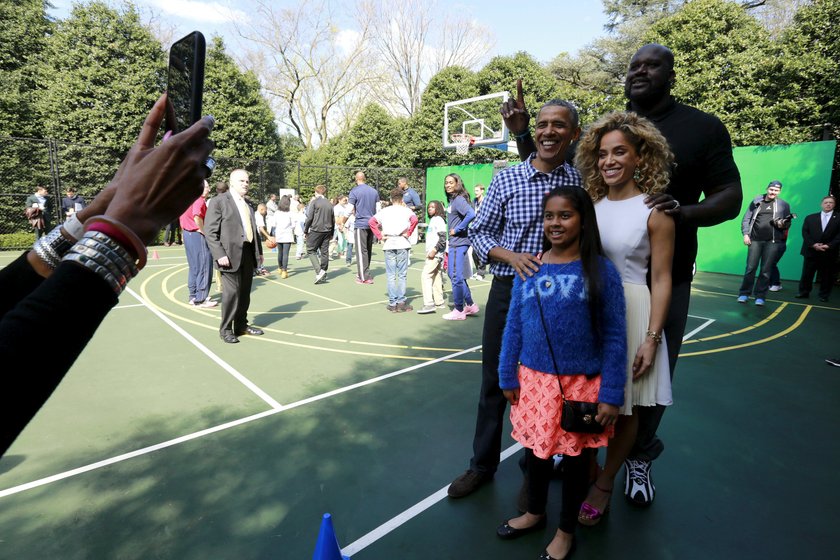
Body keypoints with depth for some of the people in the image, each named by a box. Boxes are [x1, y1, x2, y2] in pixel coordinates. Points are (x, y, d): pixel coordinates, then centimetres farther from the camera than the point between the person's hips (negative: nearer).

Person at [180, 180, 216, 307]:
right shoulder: (200, 201, -14)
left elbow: (182, 216, 22)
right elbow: (197, 216, -31)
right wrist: (203, 231, -19)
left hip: (187, 234, 10)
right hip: (197, 235, -10)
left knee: (194, 267, 16)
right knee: (204, 266, -4)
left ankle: (193, 296, 23)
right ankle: (201, 299, -1)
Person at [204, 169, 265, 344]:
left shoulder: (248, 204, 16)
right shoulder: (219, 201, -4)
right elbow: (210, 231, -9)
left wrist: (259, 251, 15)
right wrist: (219, 255, -17)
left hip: (248, 254, 6)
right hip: (230, 254, -6)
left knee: (245, 292, 12)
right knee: (232, 292, -5)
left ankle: (241, 325, 25)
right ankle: (226, 329, 10)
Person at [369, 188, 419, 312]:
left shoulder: (384, 211, 9)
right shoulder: (406, 210, 2)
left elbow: (371, 222, -1)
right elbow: (414, 219, -17)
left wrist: (380, 236, 1)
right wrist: (408, 233, -7)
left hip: (388, 245, 2)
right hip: (402, 244, -1)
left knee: (391, 275, 6)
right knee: (402, 275, 4)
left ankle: (392, 304, 7)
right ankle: (401, 303, 4)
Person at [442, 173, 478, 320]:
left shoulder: (459, 199, -14)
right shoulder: (452, 200, 14)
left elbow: (471, 214, -29)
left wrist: (457, 230, -21)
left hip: (458, 243, -10)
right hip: (454, 242, 10)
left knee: (456, 276, -2)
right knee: (455, 275, 16)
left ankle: (459, 311, 9)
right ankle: (470, 305, 25)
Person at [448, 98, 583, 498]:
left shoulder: (580, 182, -1)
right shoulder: (506, 179, -2)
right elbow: (479, 231, 1)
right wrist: (511, 256, -16)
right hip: (508, 291, 0)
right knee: (495, 380, 10)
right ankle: (482, 465, 29)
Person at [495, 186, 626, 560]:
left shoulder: (601, 271, -10)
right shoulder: (528, 269, -2)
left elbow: (614, 338, -8)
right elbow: (514, 326, 3)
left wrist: (611, 395, -10)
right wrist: (507, 377, 3)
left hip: (581, 383, -2)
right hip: (534, 379, 3)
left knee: (576, 456, 15)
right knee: (535, 448, 19)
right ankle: (535, 512, 46)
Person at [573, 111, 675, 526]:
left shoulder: (654, 211, -7)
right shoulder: (590, 204, 5)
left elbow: (661, 280, -7)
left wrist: (651, 339, -11)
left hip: (628, 312, -3)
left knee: (623, 407, 11)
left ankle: (605, 483, 32)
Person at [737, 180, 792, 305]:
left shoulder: (783, 205, 9)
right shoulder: (756, 202, 8)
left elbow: (788, 224, 11)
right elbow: (746, 219, 8)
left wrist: (782, 224, -12)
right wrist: (745, 234, -3)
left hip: (772, 241, 0)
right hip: (755, 239, 0)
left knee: (766, 270, 0)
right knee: (750, 268, 0)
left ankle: (760, 296, 7)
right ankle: (744, 293, 9)